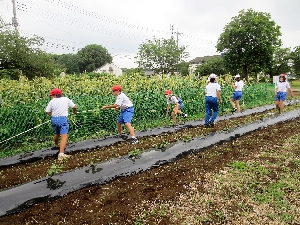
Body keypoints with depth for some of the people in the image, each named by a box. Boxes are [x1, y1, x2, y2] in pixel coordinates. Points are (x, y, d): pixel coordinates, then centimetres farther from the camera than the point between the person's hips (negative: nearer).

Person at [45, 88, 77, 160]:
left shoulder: (52, 101, 3)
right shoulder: (66, 99, 3)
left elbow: (47, 112, 4)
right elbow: (74, 106, 3)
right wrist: (74, 111, 24)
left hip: (54, 119, 4)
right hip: (62, 119, -4)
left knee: (57, 133, 28)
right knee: (64, 136, -11)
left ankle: (56, 146, 53)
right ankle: (61, 154, -23)